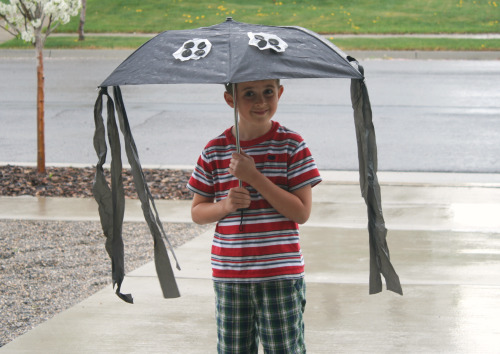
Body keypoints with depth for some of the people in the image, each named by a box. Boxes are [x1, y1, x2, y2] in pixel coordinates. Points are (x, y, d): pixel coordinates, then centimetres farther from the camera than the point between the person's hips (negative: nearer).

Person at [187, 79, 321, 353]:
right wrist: (226, 205, -13)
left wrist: (254, 177, -17)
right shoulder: (214, 151, 3)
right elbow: (197, 212, 8)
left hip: (281, 276, -3)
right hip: (228, 276, 3)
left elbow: (302, 213, -10)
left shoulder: (291, 146, -4)